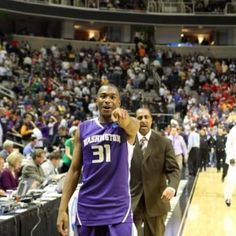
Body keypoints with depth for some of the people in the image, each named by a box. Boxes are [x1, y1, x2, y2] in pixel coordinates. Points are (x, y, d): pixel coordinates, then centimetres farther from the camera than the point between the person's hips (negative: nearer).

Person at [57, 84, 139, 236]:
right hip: (87, 209, 3)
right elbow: (74, 170, 7)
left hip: (118, 209, -2)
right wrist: (63, 208, 1)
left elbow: (130, 124, -28)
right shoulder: (83, 129, 5)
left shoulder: (128, 127, -2)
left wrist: (123, 118, -53)